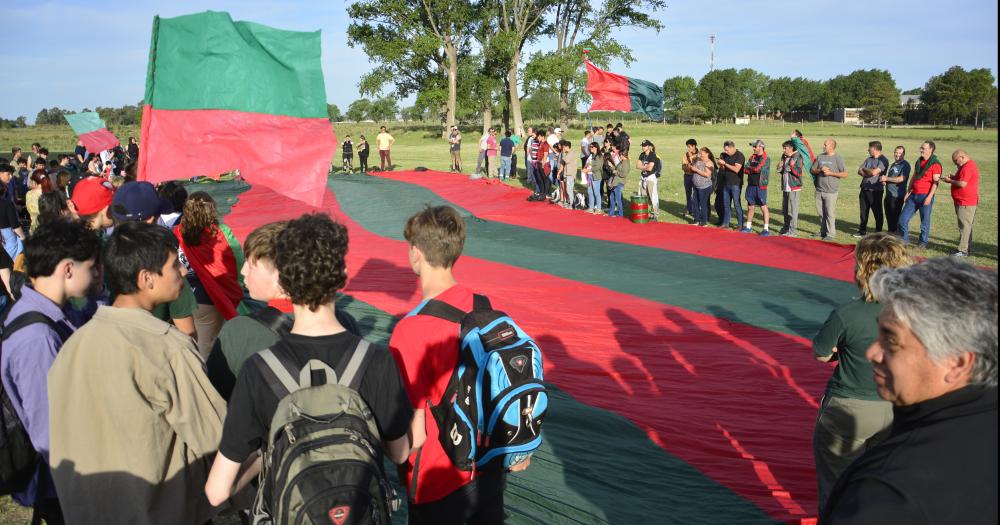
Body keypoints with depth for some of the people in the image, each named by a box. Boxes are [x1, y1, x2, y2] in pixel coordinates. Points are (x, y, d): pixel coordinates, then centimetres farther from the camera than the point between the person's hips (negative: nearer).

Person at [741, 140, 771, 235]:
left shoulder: (766, 159, -8)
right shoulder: (752, 157, 13)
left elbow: (757, 169, -18)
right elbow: (745, 170, 7)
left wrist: (750, 168, -2)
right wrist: (754, 170, -9)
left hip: (760, 186, -7)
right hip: (751, 185, 7)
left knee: (763, 207, -4)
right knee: (750, 206, 13)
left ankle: (766, 229, 0)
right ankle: (748, 227, 23)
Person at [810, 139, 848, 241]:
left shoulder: (838, 158, -4)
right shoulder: (820, 157, 11)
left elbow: (845, 174, -6)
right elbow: (812, 171, 11)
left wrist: (831, 173, -14)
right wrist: (820, 170, -8)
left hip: (831, 191, -5)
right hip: (819, 190, 5)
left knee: (830, 213, -5)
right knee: (820, 212, 11)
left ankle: (831, 234, 2)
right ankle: (823, 232, 24)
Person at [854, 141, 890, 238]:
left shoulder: (883, 160, -10)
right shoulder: (869, 159, 13)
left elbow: (874, 172, -21)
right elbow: (859, 171, 7)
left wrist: (865, 169, -3)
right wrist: (869, 173, -12)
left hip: (875, 191, -7)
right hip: (865, 189, 7)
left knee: (877, 213, 2)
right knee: (863, 212, 13)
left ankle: (878, 233, 10)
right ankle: (862, 231, 23)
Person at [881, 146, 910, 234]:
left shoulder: (905, 165, -9)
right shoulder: (893, 164, 18)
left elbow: (902, 179, -20)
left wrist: (887, 178, -17)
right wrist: (884, 179, 6)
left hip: (897, 195, -8)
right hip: (889, 194, 8)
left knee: (895, 216, -4)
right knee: (888, 215, 14)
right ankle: (890, 232, 24)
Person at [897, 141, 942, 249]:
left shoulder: (935, 164, -9)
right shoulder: (918, 162, 14)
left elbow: (935, 182, -13)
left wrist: (929, 197, -20)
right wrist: (908, 192, 15)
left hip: (925, 196, -7)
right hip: (914, 195, 7)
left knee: (925, 221, 3)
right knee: (903, 218, 4)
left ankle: (923, 243, 15)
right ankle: (904, 239, 16)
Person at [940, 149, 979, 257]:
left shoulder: (967, 168, -18)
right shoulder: (970, 165, 17)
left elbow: (962, 184, -25)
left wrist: (950, 181, -11)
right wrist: (954, 177, 8)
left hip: (965, 203, -11)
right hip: (964, 202, 11)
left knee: (964, 226, -10)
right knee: (966, 225, 15)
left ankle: (963, 250, -9)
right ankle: (967, 247, 22)